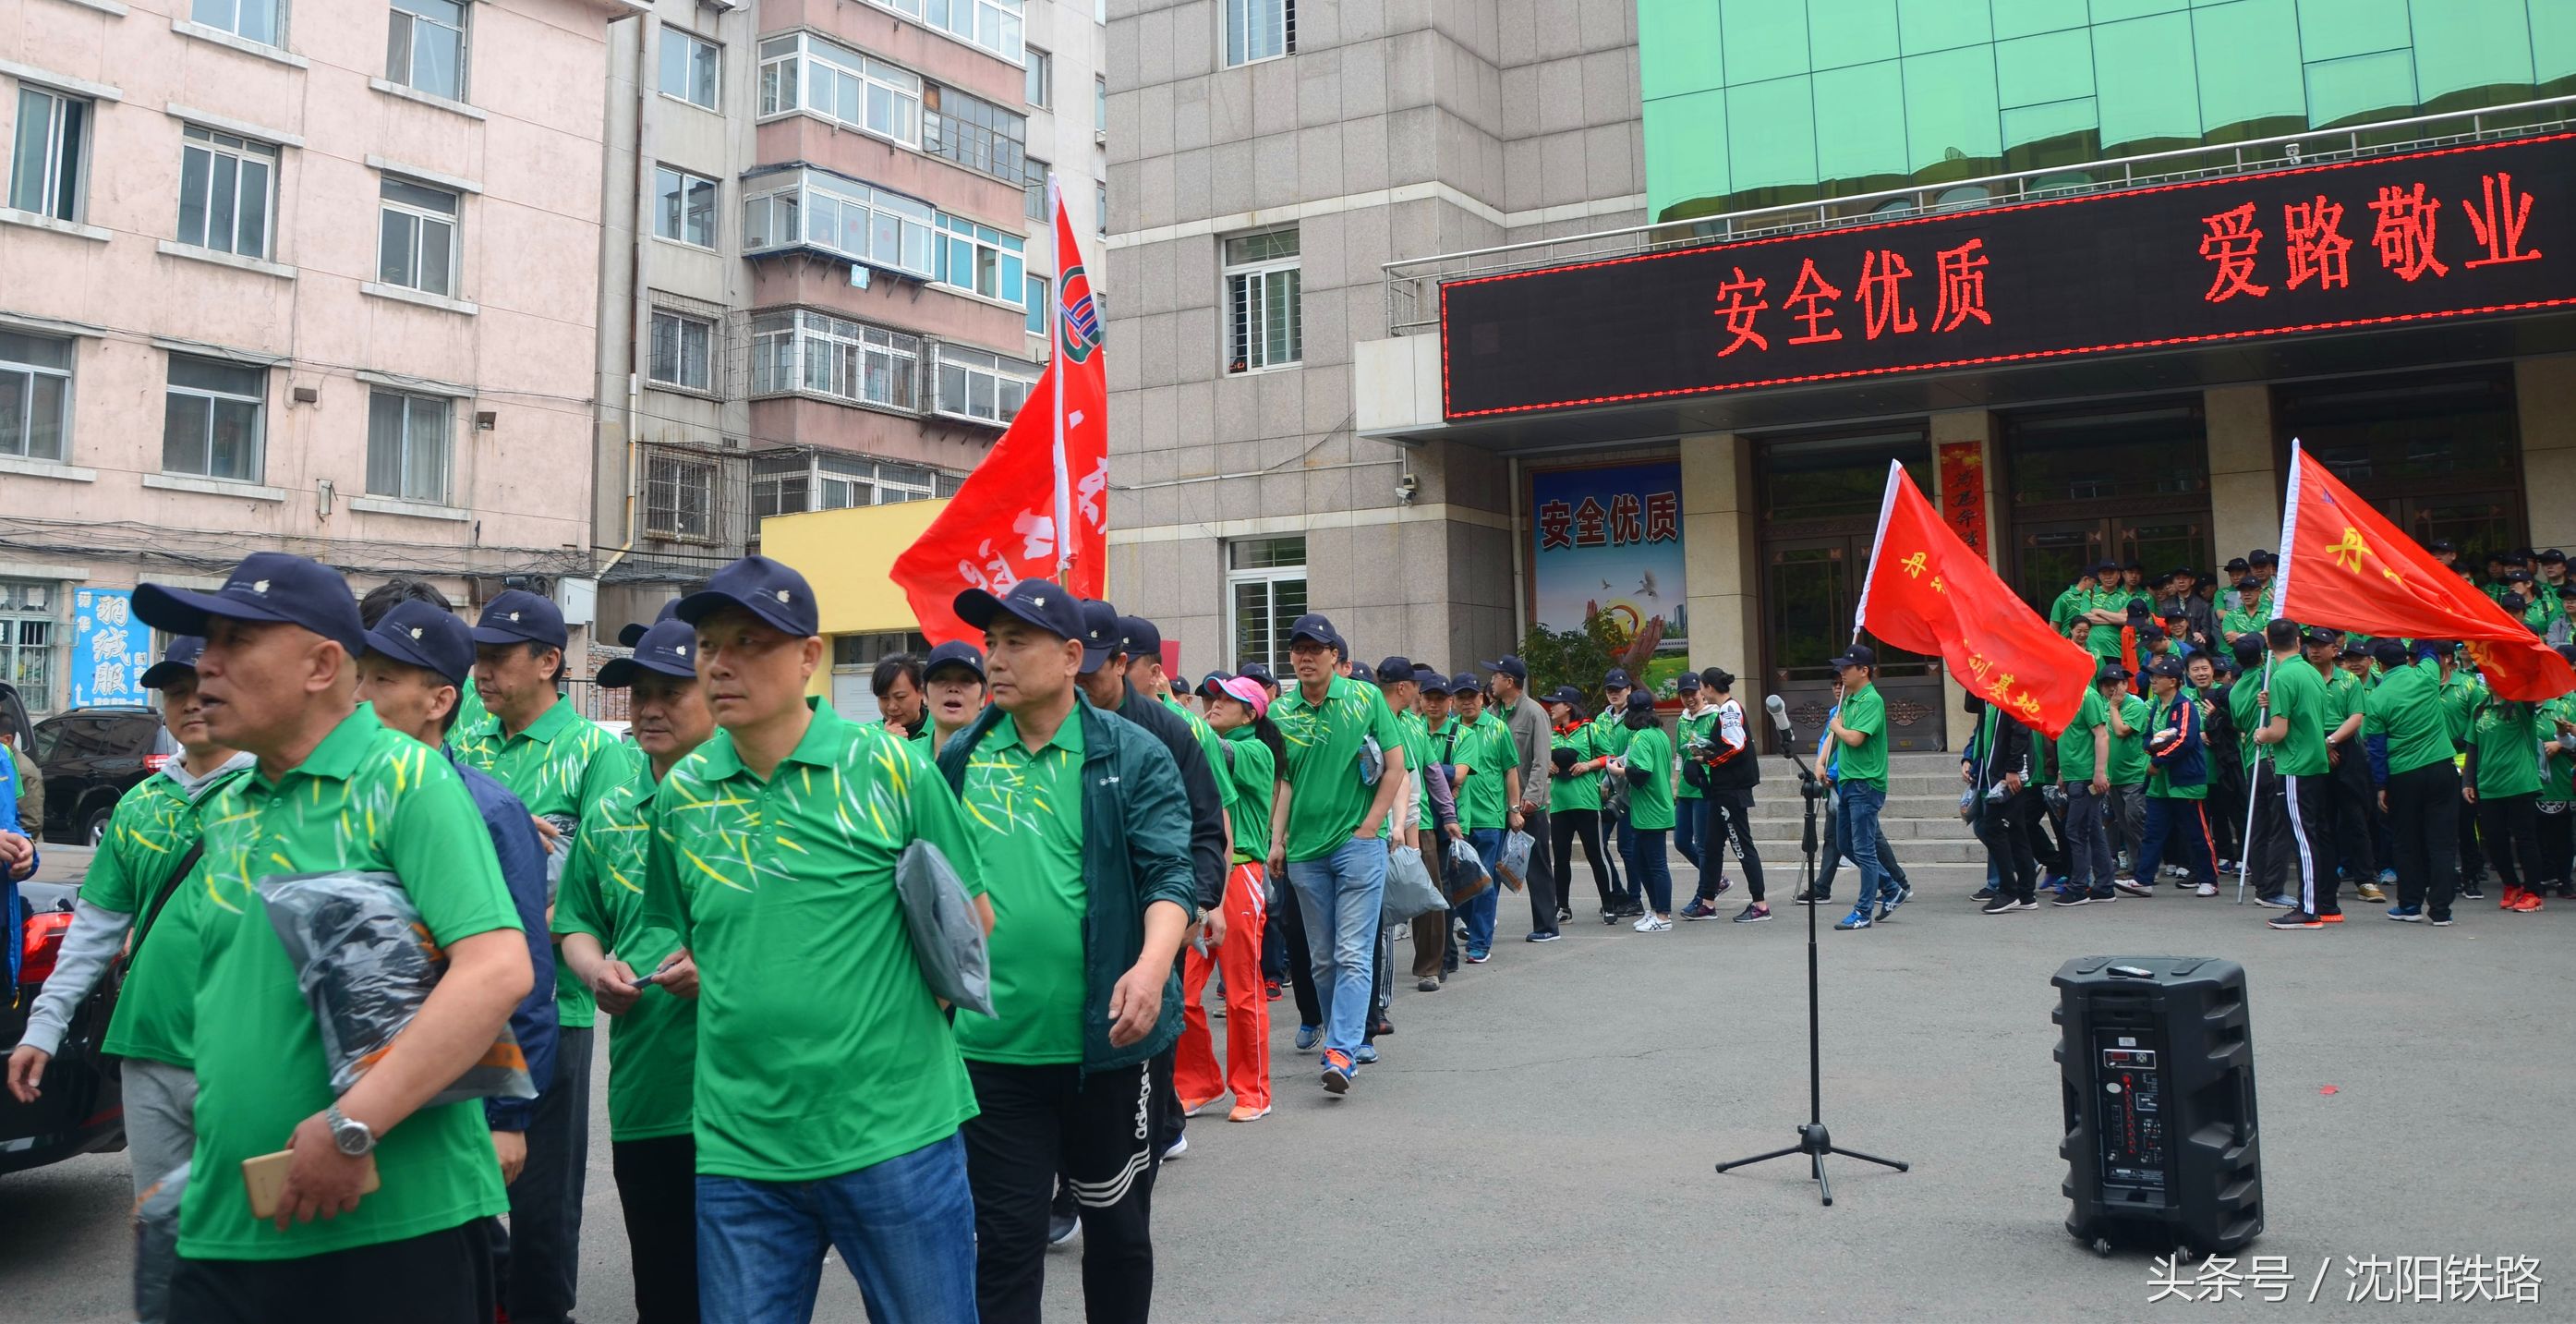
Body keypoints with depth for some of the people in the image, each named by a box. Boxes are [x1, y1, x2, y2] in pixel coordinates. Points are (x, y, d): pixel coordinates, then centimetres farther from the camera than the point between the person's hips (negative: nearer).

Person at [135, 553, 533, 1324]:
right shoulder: (223, 813, 12)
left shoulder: (407, 780, -10)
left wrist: (350, 1128, -23)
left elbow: (500, 970, -22)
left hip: (396, 1222, -6)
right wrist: (207, 1160, 14)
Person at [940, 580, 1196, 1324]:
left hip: (1110, 1038, -2)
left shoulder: (1134, 753, -6)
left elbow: (1170, 870, -14)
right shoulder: (961, 759, 5)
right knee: (1004, 1235, 9)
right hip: (992, 1041, 2)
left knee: (1116, 1221, 15)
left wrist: (1154, 962, -30)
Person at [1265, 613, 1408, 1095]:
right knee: (1323, 959, 12)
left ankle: (1340, 1052, -12)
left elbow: (1395, 765, 0)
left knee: (1352, 955, -9)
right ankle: (1340, 1036, 25)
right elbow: (1282, 780, 10)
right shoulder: (1280, 711, 5)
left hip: (1357, 843, -3)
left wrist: (1369, 825, -6)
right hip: (1304, 849, 4)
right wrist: (1276, 839, 3)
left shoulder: (1365, 697, -2)